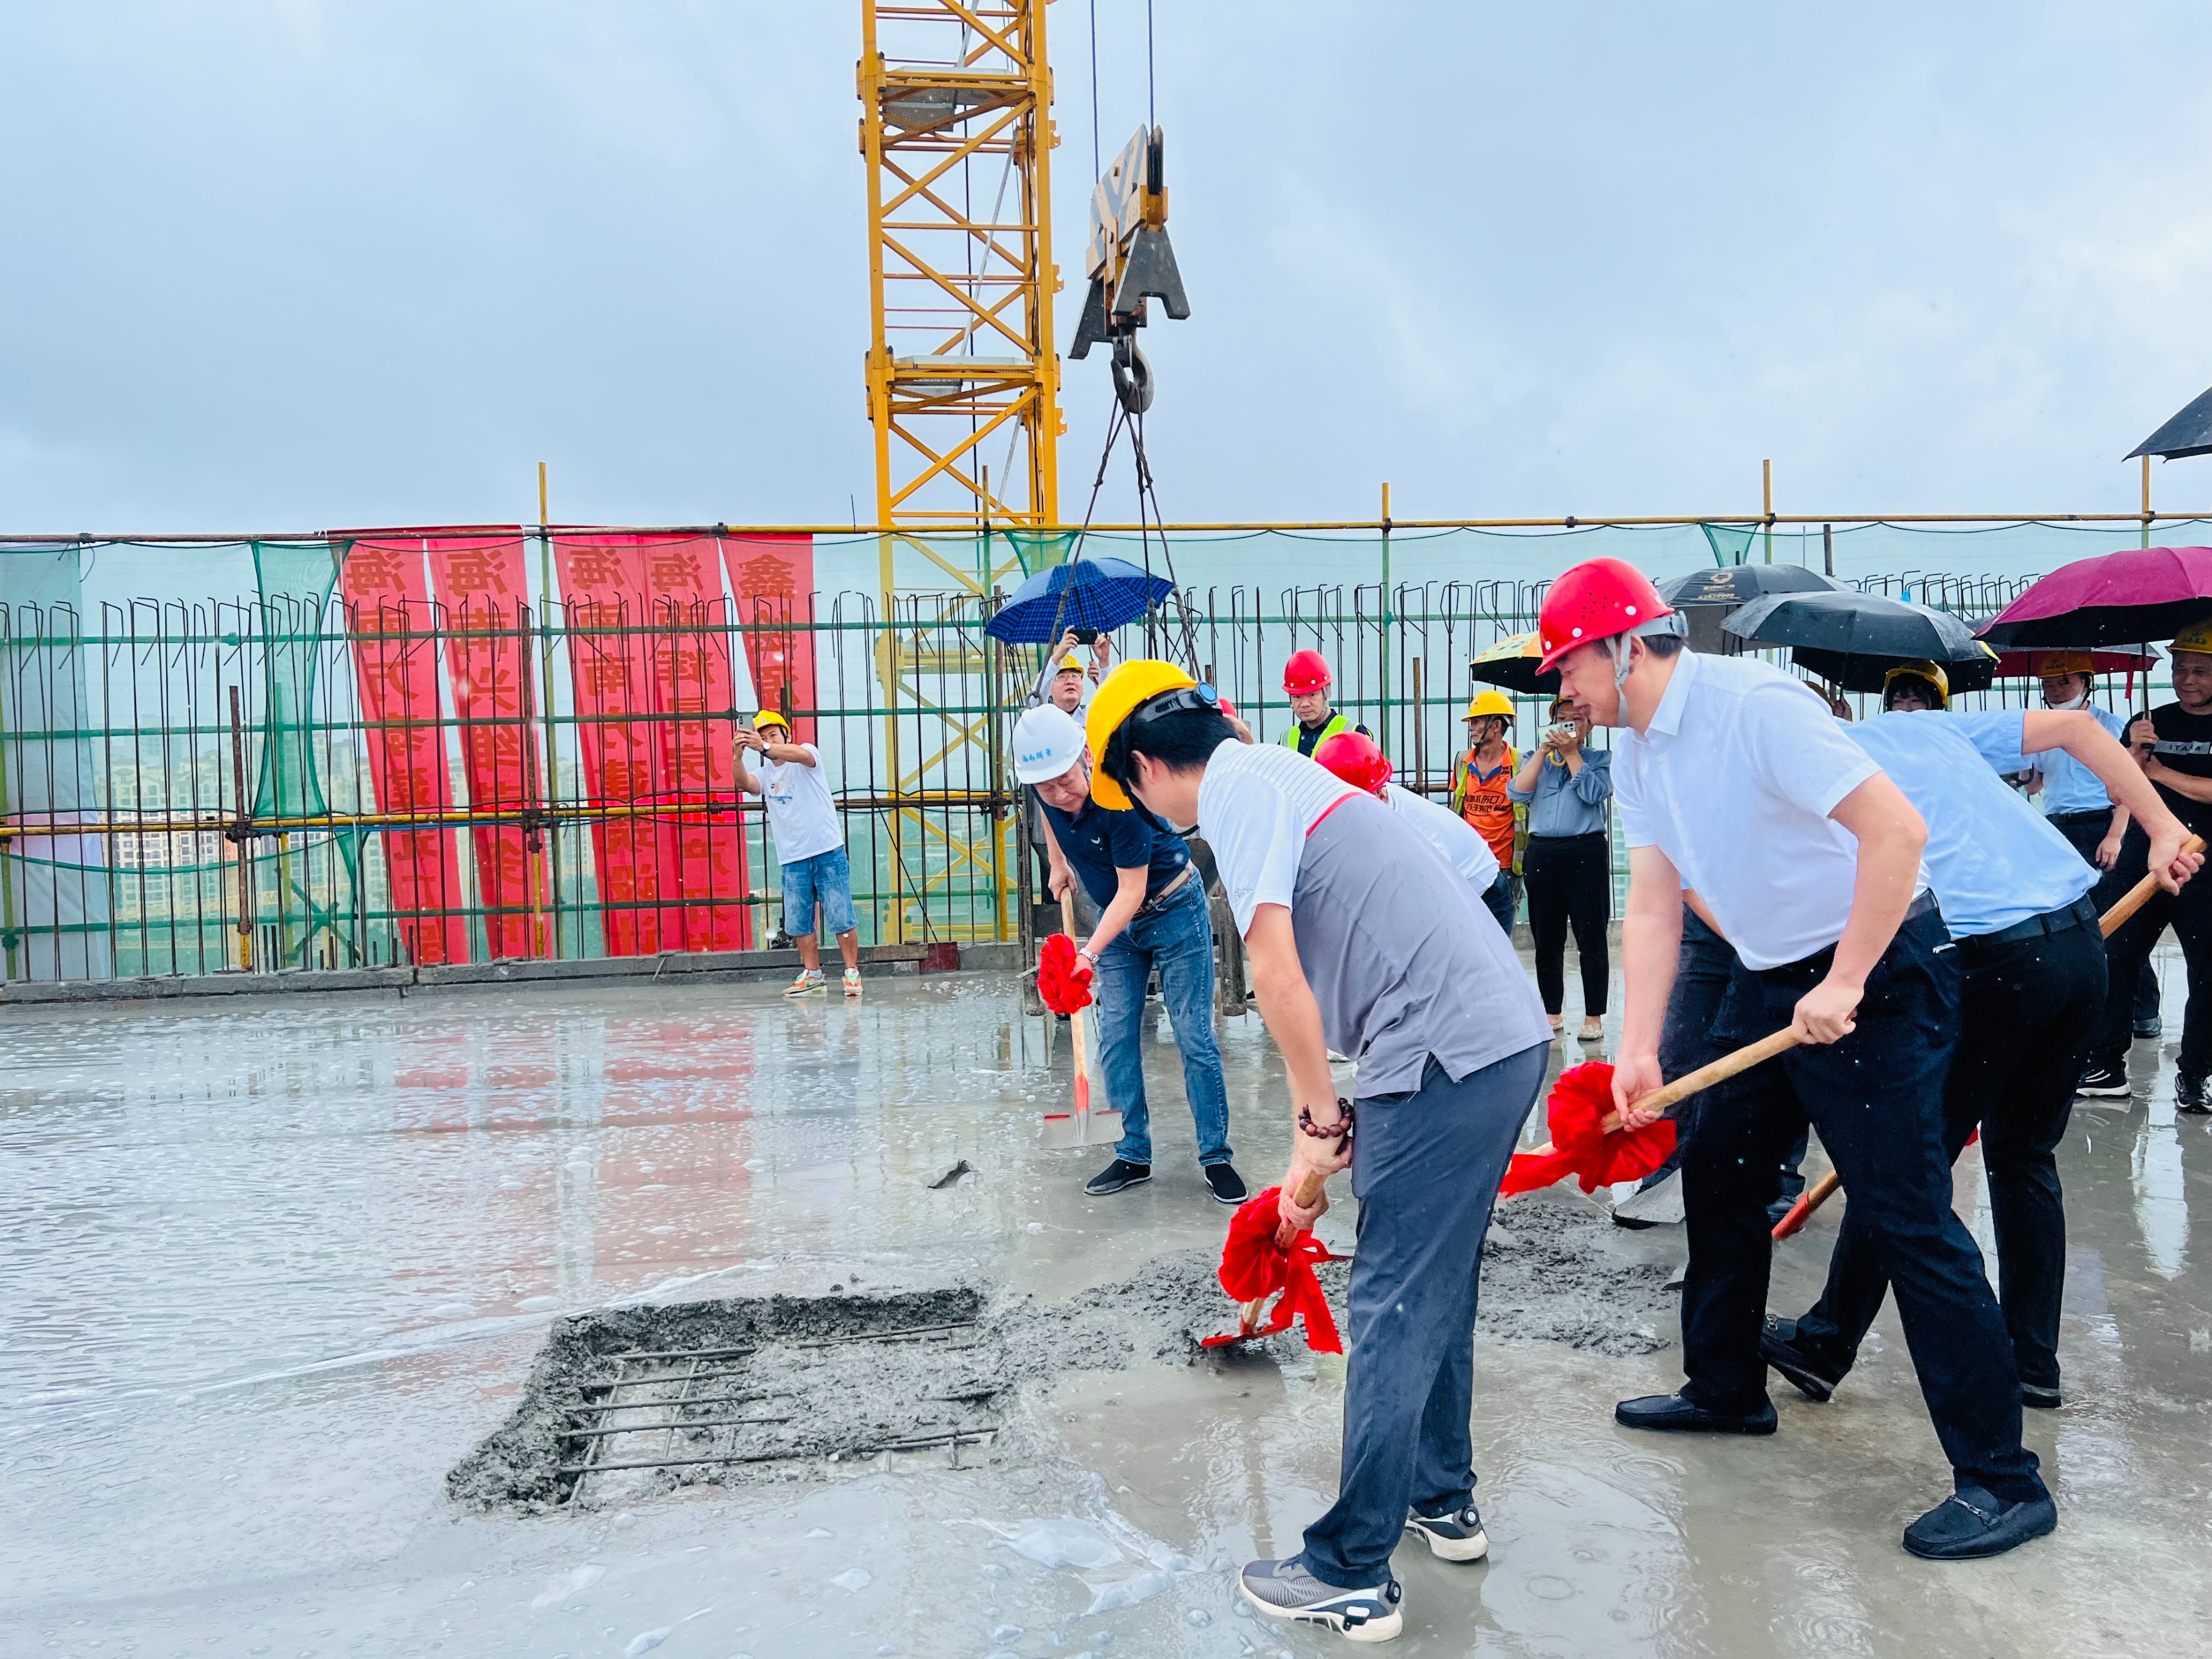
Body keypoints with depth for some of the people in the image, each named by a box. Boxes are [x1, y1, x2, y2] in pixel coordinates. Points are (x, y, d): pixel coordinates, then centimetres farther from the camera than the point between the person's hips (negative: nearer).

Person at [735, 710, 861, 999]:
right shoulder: (765, 773, 11)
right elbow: (744, 783, -11)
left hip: (828, 852, -5)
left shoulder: (808, 753, -1)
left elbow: (802, 755, -26)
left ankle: (852, 972, 8)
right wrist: (738, 756, -31)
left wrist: (764, 747, -42)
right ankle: (812, 975, 20)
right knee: (798, 922, 8)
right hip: (792, 858, 5)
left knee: (841, 918, -2)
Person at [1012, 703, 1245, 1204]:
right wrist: (1059, 865, 13)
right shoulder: (1049, 791, -15)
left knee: (1195, 1038, -4)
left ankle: (1216, 1157, 7)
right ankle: (1134, 1156, 12)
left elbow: (1132, 892, -31)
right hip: (1117, 918, 6)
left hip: (1173, 911, -6)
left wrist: (1090, 953, -39)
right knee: (1116, 1039, 3)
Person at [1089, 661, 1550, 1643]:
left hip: (1446, 1055, -10)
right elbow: (1318, 986, 27)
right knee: (1436, 1287, 22)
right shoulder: (1273, 775, 22)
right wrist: (1319, 1128, 30)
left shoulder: (1236, 783, -8)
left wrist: (1321, 1122, -8)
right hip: (1505, 1037, 10)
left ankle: (1352, 1576, 11)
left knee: (1395, 1310, -1)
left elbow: (1276, 968, -19)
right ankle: (1443, 1500, 37)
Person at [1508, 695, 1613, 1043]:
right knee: (1546, 941, 8)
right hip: (1541, 855, 3)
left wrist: (1571, 752, -4)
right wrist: (1544, 751, -1)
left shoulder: (1601, 759, 10)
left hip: (1586, 854, -3)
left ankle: (1594, 1017, 3)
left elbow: (1593, 793, -9)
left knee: (1591, 940, -3)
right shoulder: (1536, 759, 18)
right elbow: (1517, 793, 1)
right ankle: (1552, 1013, 17)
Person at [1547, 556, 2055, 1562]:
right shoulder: (1634, 755, 4)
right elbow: (1654, 904, 4)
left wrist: (1843, 987, -25)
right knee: (1715, 1168, 15)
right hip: (1770, 975, 9)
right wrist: (1637, 1050, -3)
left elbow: (1897, 829, -28)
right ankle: (1727, 1390, 33)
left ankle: (2003, 1481, 6)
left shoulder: (1756, 706, -24)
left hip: (1877, 966, -9)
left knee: (1906, 1216, -7)